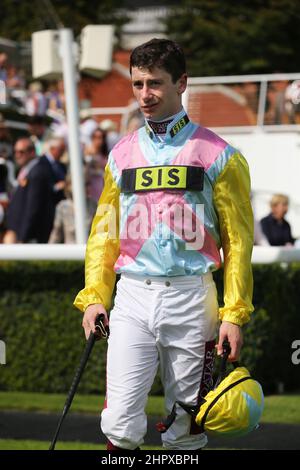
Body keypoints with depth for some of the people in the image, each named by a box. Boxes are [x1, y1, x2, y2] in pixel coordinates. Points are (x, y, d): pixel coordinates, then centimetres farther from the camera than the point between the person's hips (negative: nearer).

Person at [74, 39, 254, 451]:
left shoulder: (216, 154, 2)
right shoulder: (122, 154, 12)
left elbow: (238, 239, 0)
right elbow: (104, 232, 16)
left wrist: (235, 314, -8)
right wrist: (95, 296, 3)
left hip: (191, 299, -2)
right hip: (132, 297, 2)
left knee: (186, 431, 4)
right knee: (120, 423, -7)